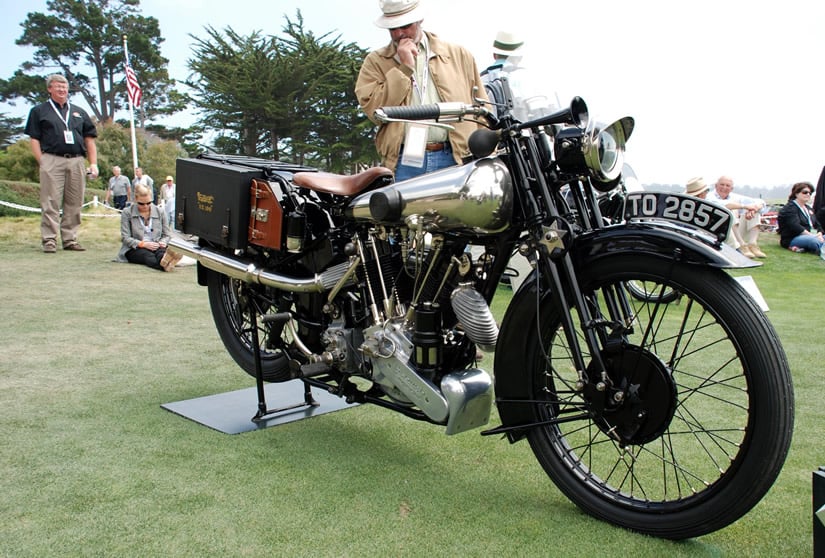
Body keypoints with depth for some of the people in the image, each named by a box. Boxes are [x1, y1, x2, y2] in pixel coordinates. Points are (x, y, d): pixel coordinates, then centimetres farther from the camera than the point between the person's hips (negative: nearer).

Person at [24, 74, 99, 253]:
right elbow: (35, 139, 5)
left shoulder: (79, 112, 21)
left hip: (77, 161, 3)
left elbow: (90, 139, 18)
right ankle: (49, 240, -2)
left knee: (74, 204, 4)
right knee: (51, 203, -5)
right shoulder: (39, 111, 12)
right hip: (52, 160, -3)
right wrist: (42, 162, -8)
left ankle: (70, 239, 11)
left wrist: (93, 163, 7)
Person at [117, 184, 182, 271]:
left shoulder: (159, 212, 11)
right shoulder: (127, 213, 3)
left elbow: (167, 235, 16)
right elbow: (125, 238, -2)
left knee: (161, 251, -36)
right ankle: (165, 264, -75)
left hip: (156, 247, 3)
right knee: (147, 255, -39)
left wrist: (163, 242, -9)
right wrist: (143, 244, -19)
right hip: (134, 249, -3)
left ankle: (165, 261, -75)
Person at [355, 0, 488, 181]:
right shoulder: (375, 61, 11)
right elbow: (373, 110, -5)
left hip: (453, 160, 1)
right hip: (404, 163, -1)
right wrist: (404, 67, -5)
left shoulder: (459, 55, 15)